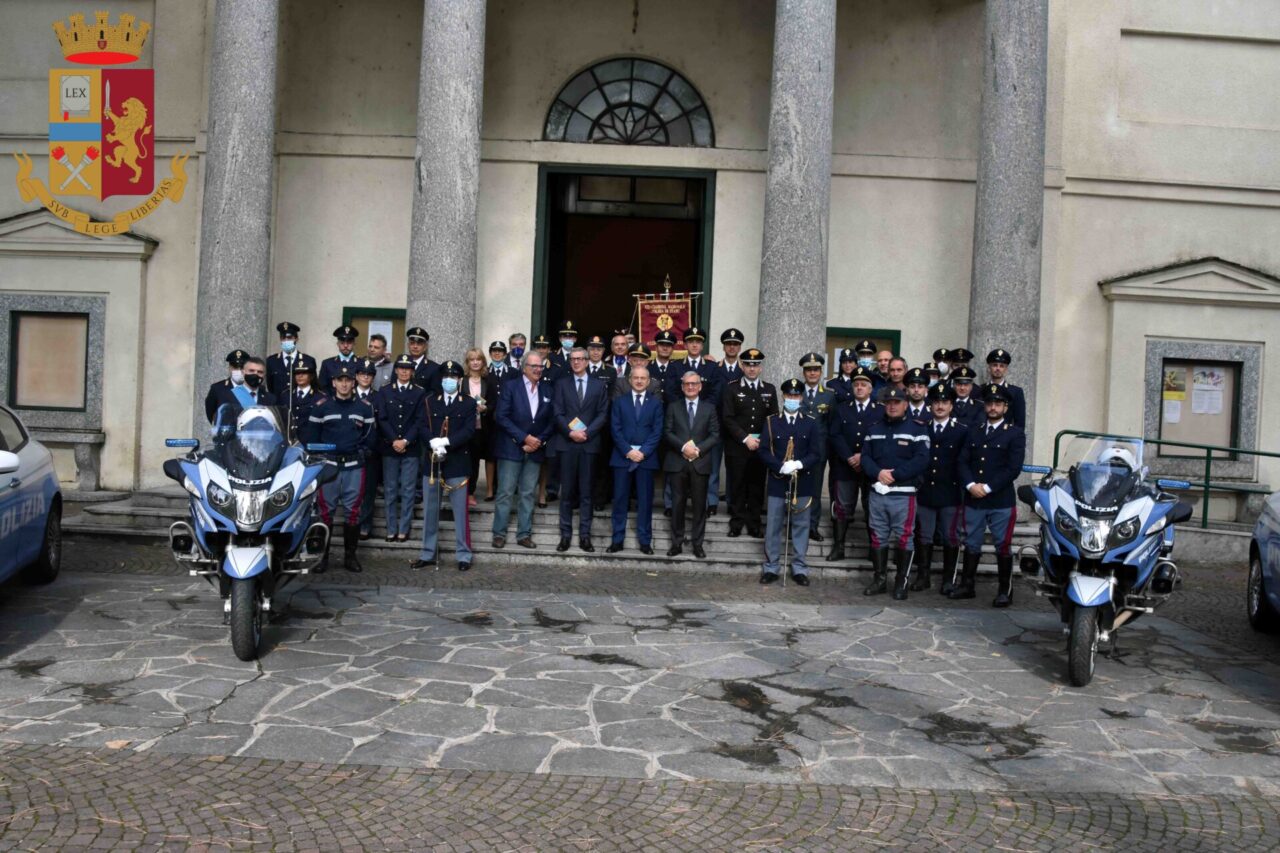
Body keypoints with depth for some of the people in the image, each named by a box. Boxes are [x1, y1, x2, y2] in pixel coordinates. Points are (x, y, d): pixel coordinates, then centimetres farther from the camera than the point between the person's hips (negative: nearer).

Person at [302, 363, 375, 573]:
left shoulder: (365, 407, 9)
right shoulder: (321, 406, 6)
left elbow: (370, 437, 9)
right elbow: (310, 436, 7)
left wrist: (361, 452, -5)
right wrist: (320, 454, -5)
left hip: (354, 467, 1)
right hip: (328, 465, -1)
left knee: (352, 512, 3)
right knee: (325, 512, 0)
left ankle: (350, 555, 12)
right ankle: (322, 555, 8)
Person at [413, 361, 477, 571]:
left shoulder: (469, 403, 4)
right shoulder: (430, 401, 11)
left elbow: (469, 430, -8)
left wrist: (446, 441, -20)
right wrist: (433, 443, -18)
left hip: (457, 464, -2)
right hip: (432, 463, 3)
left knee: (460, 512, 0)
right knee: (429, 511, 8)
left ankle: (463, 555, 7)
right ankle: (428, 554, 18)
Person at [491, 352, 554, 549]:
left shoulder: (547, 390, 9)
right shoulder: (511, 386, -2)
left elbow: (551, 420, 10)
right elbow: (501, 417, -10)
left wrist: (540, 440, -6)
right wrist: (524, 437, -14)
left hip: (535, 450, 4)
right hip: (511, 448, -3)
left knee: (528, 494, 6)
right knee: (505, 493, 0)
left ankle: (524, 534, 12)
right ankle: (499, 533, 7)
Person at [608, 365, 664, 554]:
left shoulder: (656, 402, 8)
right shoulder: (619, 401, 9)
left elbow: (657, 431, 0)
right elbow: (615, 429, 1)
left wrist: (643, 452, -12)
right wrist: (628, 451, -11)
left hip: (646, 457, 0)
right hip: (622, 456, 1)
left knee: (645, 500, 3)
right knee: (620, 499, 2)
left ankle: (645, 540, 9)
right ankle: (617, 539, 9)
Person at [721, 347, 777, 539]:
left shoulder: (770, 390, 10)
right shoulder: (732, 389, 2)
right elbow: (728, 418, -4)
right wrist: (745, 438, -12)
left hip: (761, 446, 2)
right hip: (737, 446, -2)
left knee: (757, 486, 5)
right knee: (737, 485, 2)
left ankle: (754, 523, 13)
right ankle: (737, 522, 12)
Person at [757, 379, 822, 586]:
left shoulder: (811, 424, 6)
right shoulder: (771, 422, 5)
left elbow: (816, 454, 0)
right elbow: (764, 451, -1)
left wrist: (799, 464, -18)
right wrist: (781, 466, -17)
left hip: (803, 484, 0)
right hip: (777, 483, 0)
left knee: (801, 526, 5)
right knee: (773, 526, 3)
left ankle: (799, 568, 14)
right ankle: (771, 567, 12)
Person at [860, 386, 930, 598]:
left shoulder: (916, 430, -1)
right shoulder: (874, 430, 15)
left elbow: (921, 460, -11)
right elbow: (866, 456, 9)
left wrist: (894, 475, -17)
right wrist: (878, 472, -11)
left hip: (903, 494, -4)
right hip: (877, 492, 5)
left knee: (904, 538, -1)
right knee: (878, 537, 8)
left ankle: (902, 582, 9)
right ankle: (879, 579, 18)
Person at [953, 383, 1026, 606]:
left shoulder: (1015, 434, 0)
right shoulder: (974, 432, 14)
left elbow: (1014, 468, -10)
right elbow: (962, 462, 6)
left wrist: (987, 487, -15)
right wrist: (971, 485, -11)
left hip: (1001, 501, -4)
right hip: (973, 500, 4)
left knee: (1003, 546, 3)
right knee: (971, 544, 11)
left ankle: (1005, 591, 12)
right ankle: (967, 585, 20)